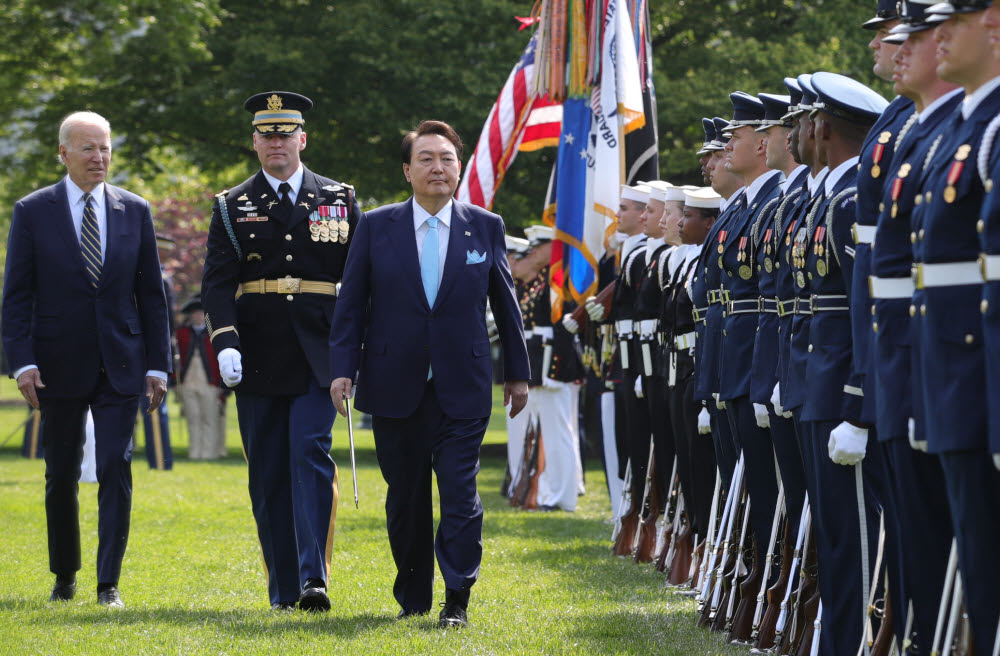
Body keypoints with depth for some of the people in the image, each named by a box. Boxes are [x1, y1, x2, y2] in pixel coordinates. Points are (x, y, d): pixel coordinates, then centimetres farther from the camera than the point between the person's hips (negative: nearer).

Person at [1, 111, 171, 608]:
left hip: (120, 365, 1)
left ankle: (109, 582, -5)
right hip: (59, 367, -1)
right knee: (61, 475, 8)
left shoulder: (135, 211, 6)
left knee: (116, 468, -8)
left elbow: (151, 293, 8)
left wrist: (157, 364, 3)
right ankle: (64, 576, 24)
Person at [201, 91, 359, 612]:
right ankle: (283, 589, 11)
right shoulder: (232, 208, 7)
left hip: (317, 354, -1)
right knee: (268, 473, 4)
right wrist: (224, 342, -15)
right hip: (258, 360, 1)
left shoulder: (339, 201, 8)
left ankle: (314, 578, -20)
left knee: (311, 453, -16)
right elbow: (217, 282, 0)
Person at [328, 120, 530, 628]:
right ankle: (412, 598, 21)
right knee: (405, 497, 8)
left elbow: (505, 303, 11)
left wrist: (517, 372, 13)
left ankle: (456, 600, -3)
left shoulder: (485, 228, 4)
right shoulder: (376, 227, 3)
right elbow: (351, 304, 4)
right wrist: (343, 367, -4)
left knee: (460, 493, -7)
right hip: (395, 389, 1)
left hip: (461, 390, -1)